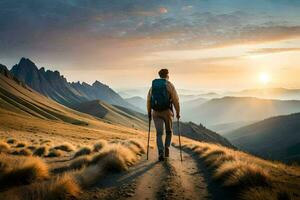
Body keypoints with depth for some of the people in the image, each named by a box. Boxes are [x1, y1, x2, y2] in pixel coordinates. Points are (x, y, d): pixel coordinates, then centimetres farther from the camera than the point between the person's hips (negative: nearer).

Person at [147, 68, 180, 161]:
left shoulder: (153, 85, 8)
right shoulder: (170, 85, -4)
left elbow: (148, 100, 6)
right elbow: (175, 100, -8)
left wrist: (149, 113, 15)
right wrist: (178, 112, 2)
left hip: (156, 112, 2)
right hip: (167, 111, -2)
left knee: (159, 133, 4)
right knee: (169, 131, 20)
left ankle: (161, 153, -10)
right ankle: (166, 149, 9)